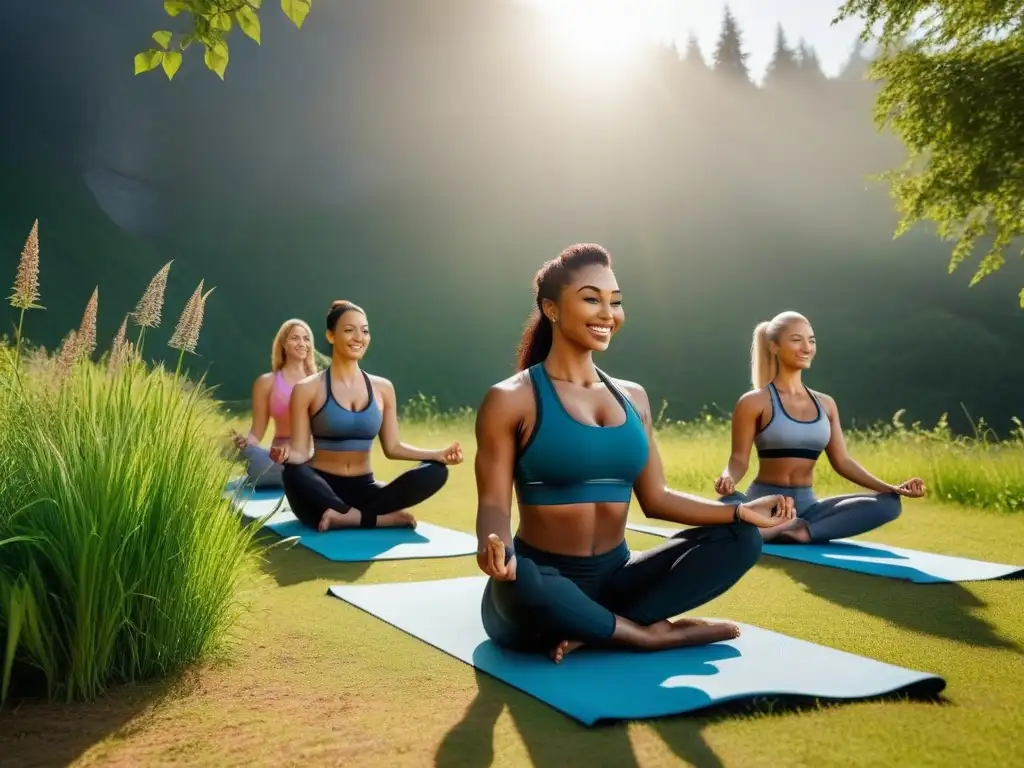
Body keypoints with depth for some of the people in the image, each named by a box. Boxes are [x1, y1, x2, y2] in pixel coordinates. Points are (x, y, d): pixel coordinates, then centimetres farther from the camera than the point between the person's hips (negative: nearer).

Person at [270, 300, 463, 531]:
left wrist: (438, 454, -5)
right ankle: (382, 518, -29)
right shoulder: (307, 389, -2)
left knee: (435, 471, -20)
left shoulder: (383, 388, 9)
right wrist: (286, 454, -29)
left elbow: (392, 447, 10)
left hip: (363, 489, 3)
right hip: (322, 490, -3)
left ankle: (347, 516, -26)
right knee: (293, 474, -39)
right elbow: (300, 453, -5)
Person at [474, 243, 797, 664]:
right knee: (519, 581, -40)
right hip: (543, 580, -6)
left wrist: (740, 511, -2)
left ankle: (591, 632, -17)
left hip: (613, 579, 6)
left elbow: (656, 497, 10)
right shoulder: (511, 399, -7)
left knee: (740, 539, -7)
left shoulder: (632, 397, 10)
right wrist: (494, 547, -35)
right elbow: (494, 503, -12)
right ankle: (651, 634, -13)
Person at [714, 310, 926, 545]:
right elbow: (739, 459, -5)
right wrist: (728, 479, -28)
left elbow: (842, 461, 11)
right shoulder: (755, 402, -3)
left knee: (888, 503, -16)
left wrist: (891, 488, -1)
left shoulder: (825, 404, 12)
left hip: (806, 505, 6)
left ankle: (802, 531, -27)